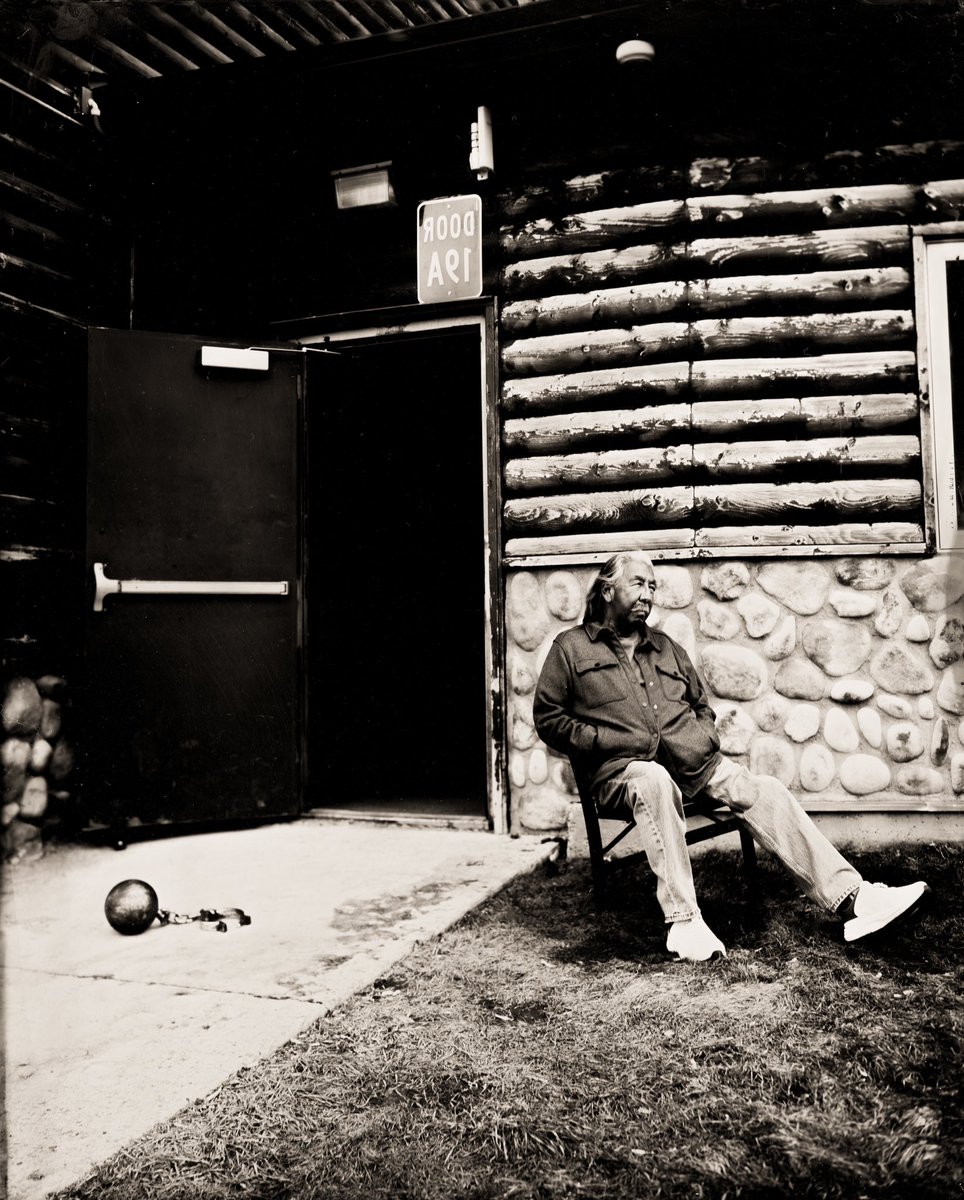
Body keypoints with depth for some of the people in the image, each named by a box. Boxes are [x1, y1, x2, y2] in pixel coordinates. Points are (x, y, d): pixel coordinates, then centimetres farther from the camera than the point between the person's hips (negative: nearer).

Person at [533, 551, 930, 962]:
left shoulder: (667, 648, 25)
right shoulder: (571, 647, 9)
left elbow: (703, 706, 32)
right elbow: (548, 718, 2)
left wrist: (703, 739, 8)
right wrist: (614, 741, -9)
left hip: (690, 761, 5)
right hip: (622, 769, -5)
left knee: (762, 790, -19)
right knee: (655, 781, -40)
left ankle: (849, 896, -26)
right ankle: (683, 921, -41)